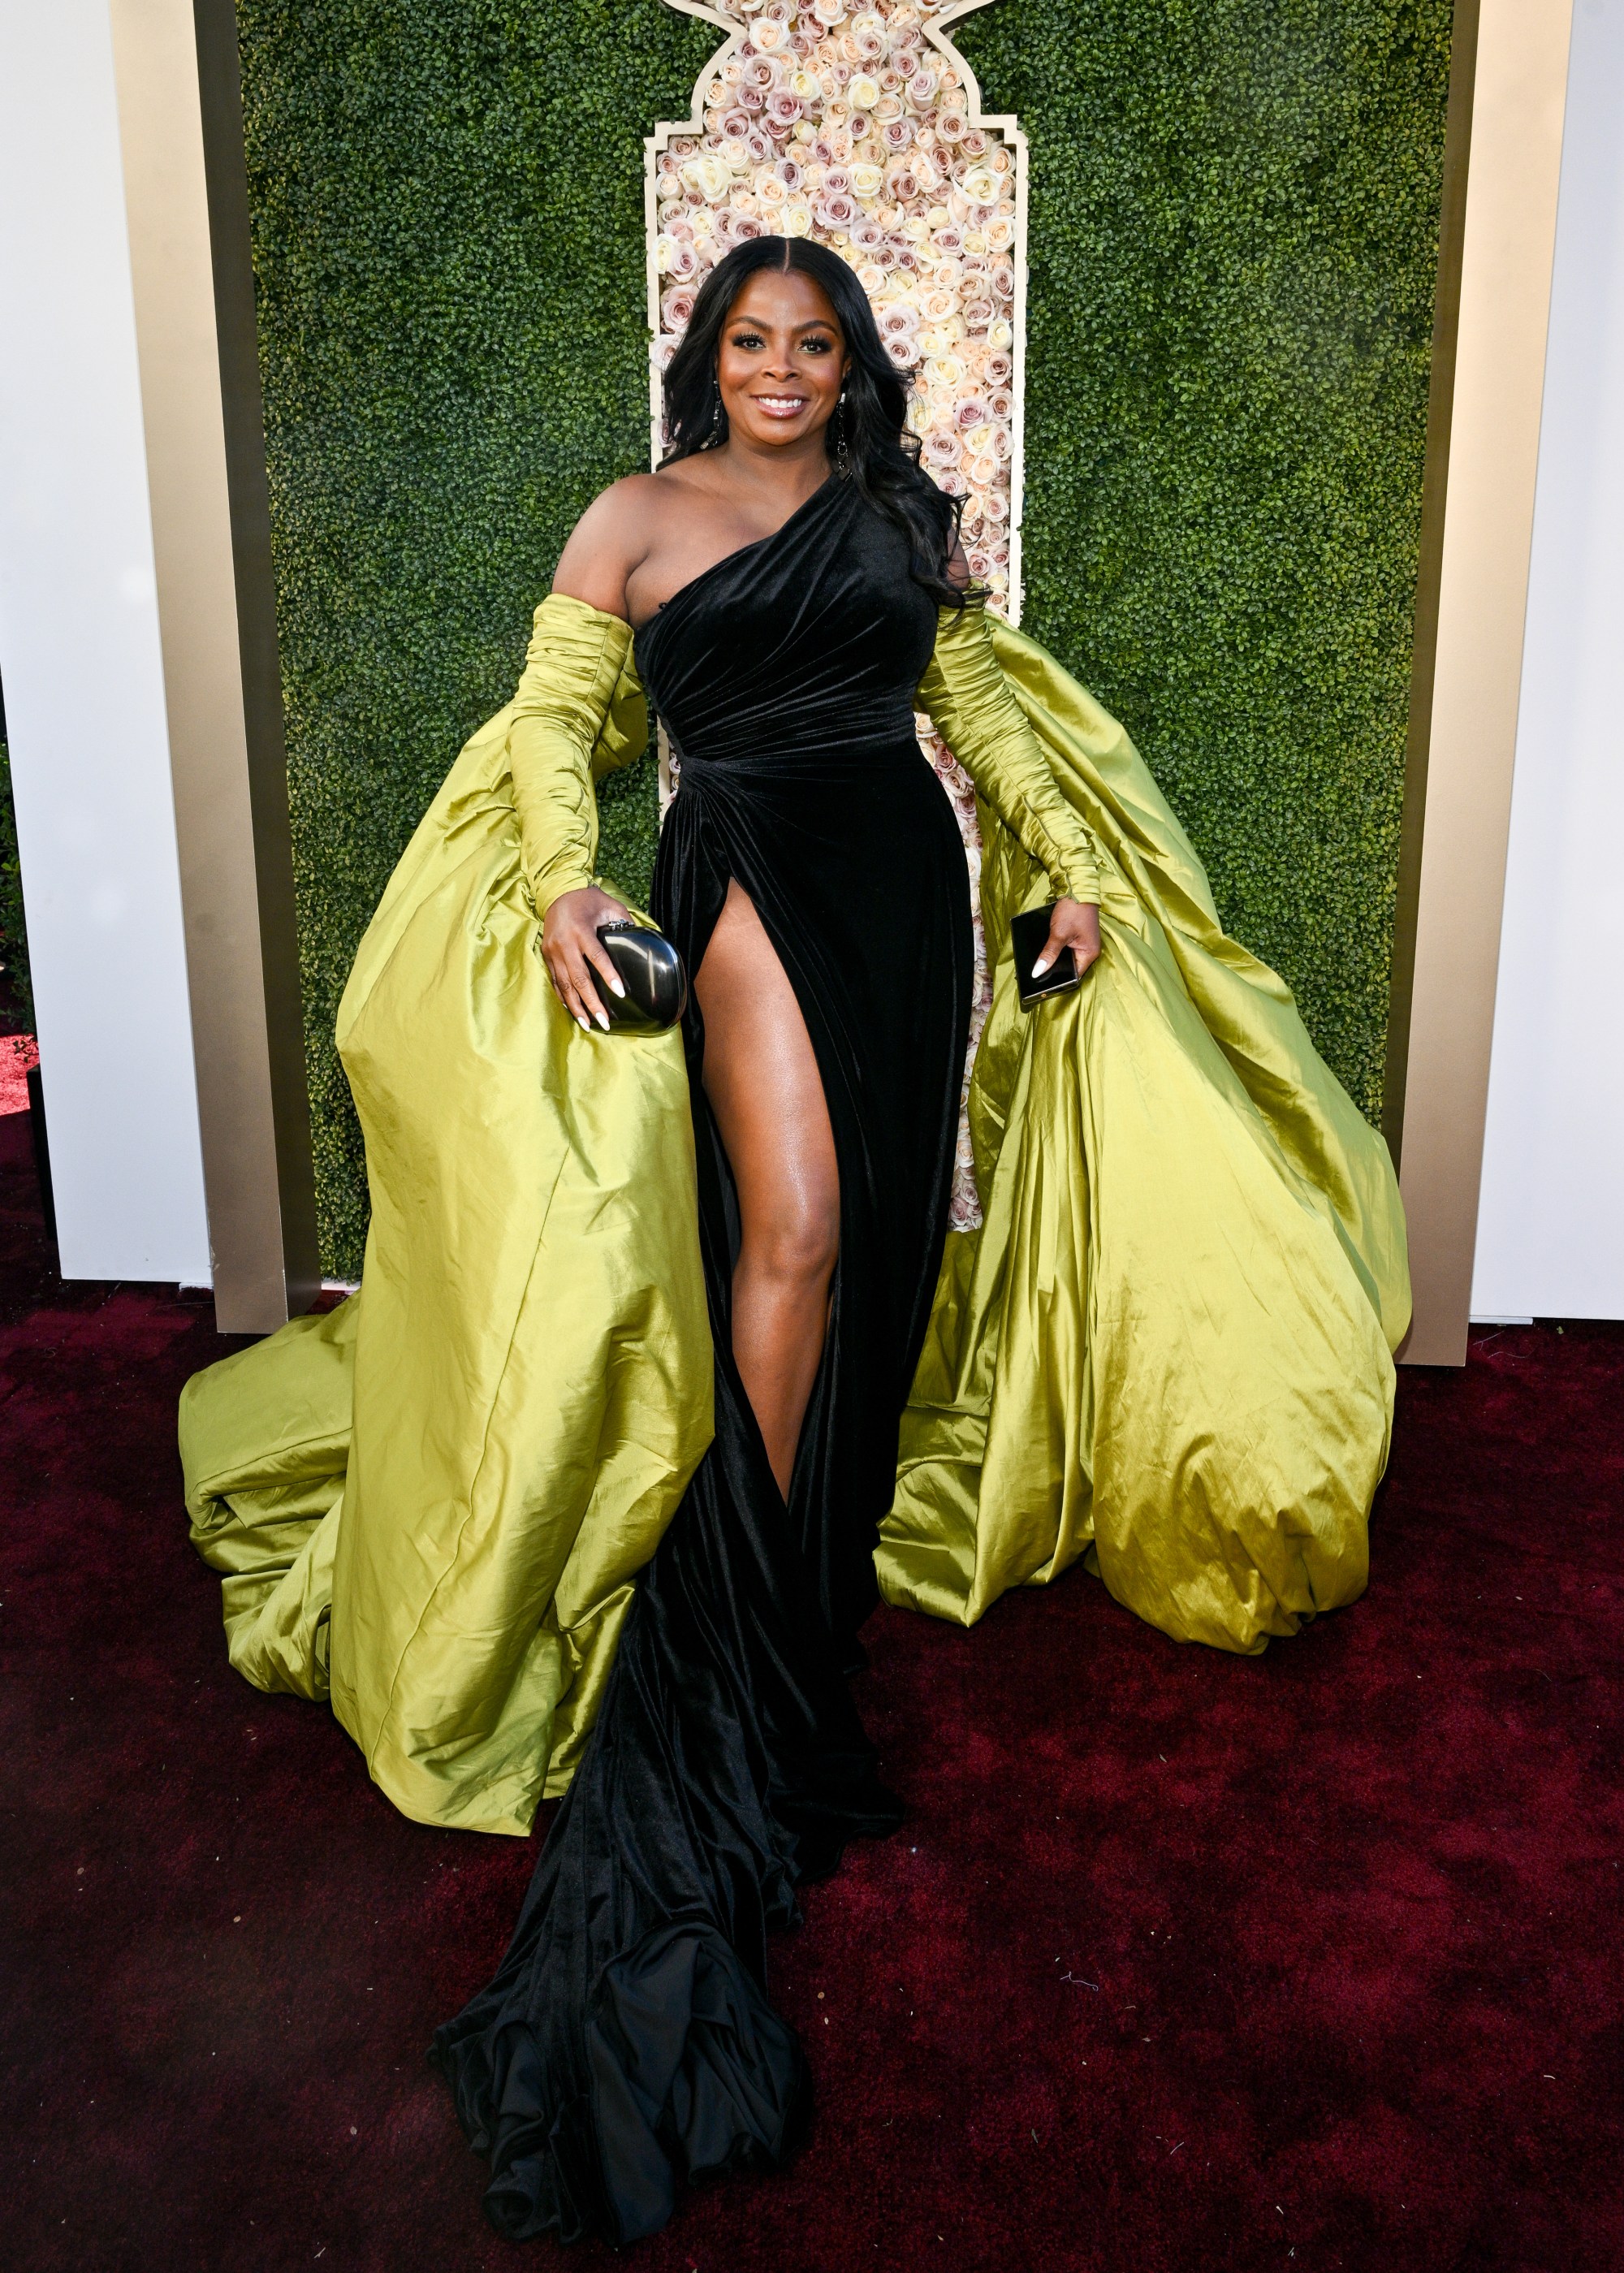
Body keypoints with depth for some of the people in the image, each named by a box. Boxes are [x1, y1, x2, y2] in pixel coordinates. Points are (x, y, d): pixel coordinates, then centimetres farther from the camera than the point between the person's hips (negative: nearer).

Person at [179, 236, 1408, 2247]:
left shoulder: (900, 513, 20)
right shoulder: (638, 517, 9)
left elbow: (986, 702, 19)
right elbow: (553, 715, 0)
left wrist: (1072, 867, 9)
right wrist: (565, 877, -18)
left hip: (908, 878, 4)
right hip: (748, 870, -4)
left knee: (877, 1238, 4)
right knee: (790, 1231, -19)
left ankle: (818, 1569, 21)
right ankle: (763, 1622, -4)